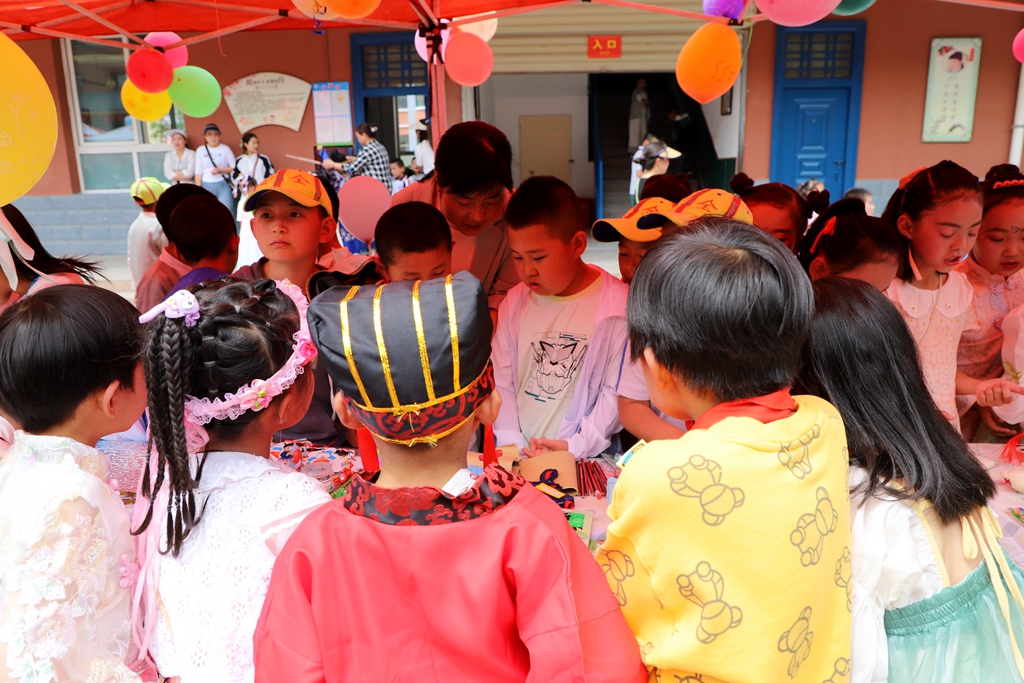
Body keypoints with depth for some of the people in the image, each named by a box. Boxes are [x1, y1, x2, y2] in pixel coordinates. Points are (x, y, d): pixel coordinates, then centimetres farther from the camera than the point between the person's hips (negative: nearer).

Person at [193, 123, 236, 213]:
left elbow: (234, 167, 0)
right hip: (206, 186, 2)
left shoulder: (225, 149, 1)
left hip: (223, 185, -2)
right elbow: (198, 171, 6)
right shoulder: (201, 150, 6)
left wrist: (219, 170, -14)